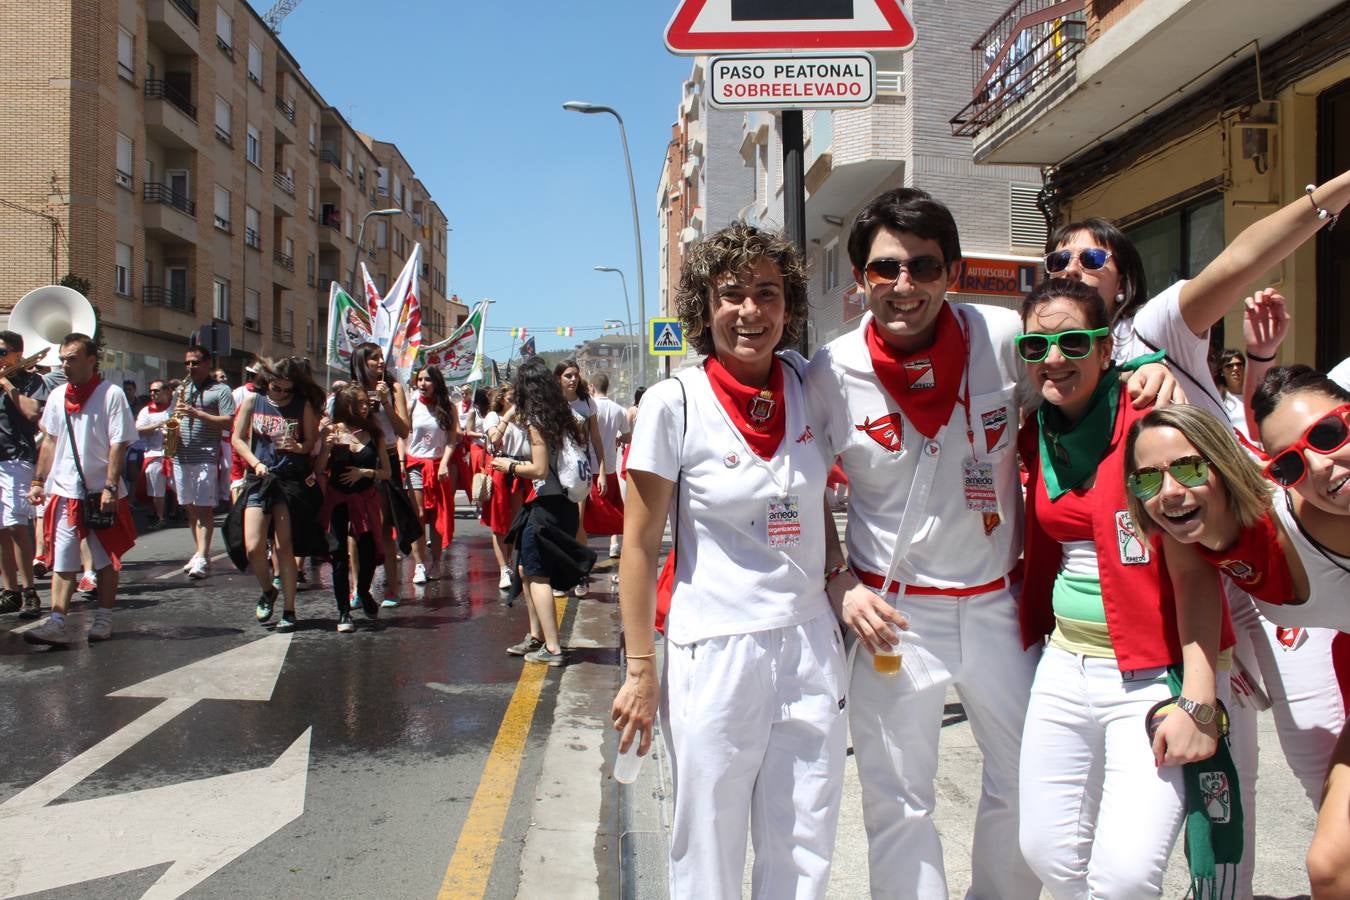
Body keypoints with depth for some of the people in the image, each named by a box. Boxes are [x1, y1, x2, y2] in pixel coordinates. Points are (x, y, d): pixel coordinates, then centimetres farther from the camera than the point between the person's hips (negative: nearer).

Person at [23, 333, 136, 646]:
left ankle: (103, 620, 18)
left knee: (106, 559, 8)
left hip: (101, 493, -4)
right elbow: (50, 441, 15)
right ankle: (57, 622, 2)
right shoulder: (57, 396, 7)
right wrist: (38, 481, 11)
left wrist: (111, 487, -17)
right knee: (61, 560, 2)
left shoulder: (110, 395, -10)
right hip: (64, 492, 5)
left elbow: (118, 444, -13)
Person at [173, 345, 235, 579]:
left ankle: (202, 557, -13)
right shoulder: (182, 389, 19)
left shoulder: (220, 390, 0)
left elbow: (229, 422, -9)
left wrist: (197, 413, -15)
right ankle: (199, 552, 19)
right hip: (181, 455, 6)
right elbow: (174, 418, 25)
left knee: (204, 508, -9)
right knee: (190, 508, 10)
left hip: (205, 457, -6)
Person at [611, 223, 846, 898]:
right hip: (715, 653, -4)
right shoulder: (674, 403, -10)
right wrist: (640, 671, -5)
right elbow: (639, 544, -5)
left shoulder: (809, 388, 2)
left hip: (811, 645, 4)